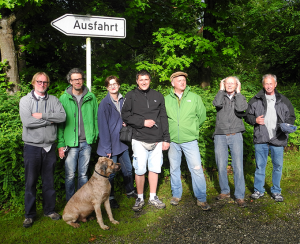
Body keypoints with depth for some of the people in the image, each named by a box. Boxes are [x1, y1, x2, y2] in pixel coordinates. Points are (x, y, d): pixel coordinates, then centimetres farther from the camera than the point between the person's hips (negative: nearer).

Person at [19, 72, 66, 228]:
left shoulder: (53, 100, 7)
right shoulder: (25, 100, 0)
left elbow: (62, 116, -11)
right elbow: (27, 122, -16)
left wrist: (42, 115, -15)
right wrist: (49, 120, -10)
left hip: (49, 146, 2)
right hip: (32, 146, -2)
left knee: (49, 181, 12)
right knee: (31, 182, 5)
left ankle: (49, 210, 26)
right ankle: (29, 214, 19)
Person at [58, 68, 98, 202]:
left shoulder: (91, 97, 5)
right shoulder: (64, 98, 0)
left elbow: (96, 118, 10)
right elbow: (60, 122, -1)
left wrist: (95, 136, 2)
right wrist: (61, 144, -6)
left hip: (86, 142, 2)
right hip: (70, 143, -1)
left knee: (83, 174, 11)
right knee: (70, 175, 4)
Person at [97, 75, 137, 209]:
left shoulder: (122, 101, 7)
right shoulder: (104, 103, -13)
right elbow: (103, 127, -15)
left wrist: (126, 123, 3)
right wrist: (107, 148, -17)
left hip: (122, 142, 6)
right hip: (110, 144, -6)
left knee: (128, 169, 16)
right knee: (110, 172, 5)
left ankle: (130, 191, 36)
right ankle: (111, 198, 23)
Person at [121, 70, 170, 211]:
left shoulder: (158, 96, 13)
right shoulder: (131, 96, 6)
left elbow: (163, 118, 11)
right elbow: (125, 116, -1)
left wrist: (166, 138, 6)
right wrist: (143, 122, -11)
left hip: (157, 140, 3)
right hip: (140, 139, -2)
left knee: (154, 169, 8)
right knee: (140, 170, -1)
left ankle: (153, 197, 22)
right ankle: (140, 198, 16)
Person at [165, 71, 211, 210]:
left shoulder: (195, 98, 3)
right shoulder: (166, 100, 4)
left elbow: (202, 116, 10)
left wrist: (192, 128, 9)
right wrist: (168, 131, 9)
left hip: (190, 140, -1)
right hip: (172, 141, 2)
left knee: (197, 169, -3)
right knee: (174, 169, 13)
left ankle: (201, 199, 10)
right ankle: (176, 195, 30)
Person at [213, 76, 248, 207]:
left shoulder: (240, 98, 11)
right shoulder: (221, 96, 11)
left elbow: (241, 108, -13)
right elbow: (217, 104, -14)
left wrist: (238, 92, -2)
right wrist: (221, 90, -1)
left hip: (235, 136, -1)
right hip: (220, 136, 1)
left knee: (238, 166, -6)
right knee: (221, 166, 3)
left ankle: (239, 196, 2)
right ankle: (225, 191, 20)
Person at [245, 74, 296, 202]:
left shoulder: (283, 101, 9)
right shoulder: (255, 100, 6)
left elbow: (291, 117, 13)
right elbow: (248, 116, 11)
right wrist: (255, 120, -10)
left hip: (278, 139, 1)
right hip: (261, 139, 0)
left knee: (278, 166, 8)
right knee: (260, 165, 7)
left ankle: (276, 191, 24)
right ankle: (259, 190, 22)